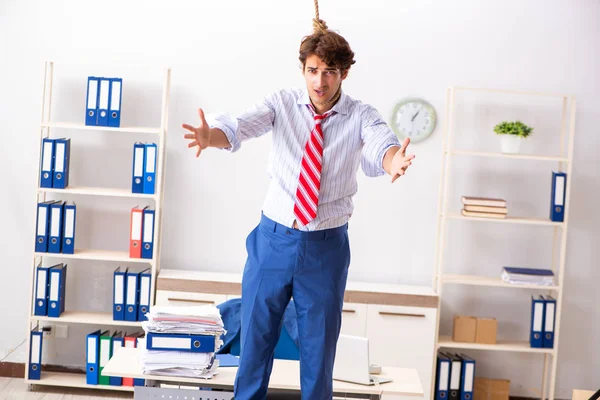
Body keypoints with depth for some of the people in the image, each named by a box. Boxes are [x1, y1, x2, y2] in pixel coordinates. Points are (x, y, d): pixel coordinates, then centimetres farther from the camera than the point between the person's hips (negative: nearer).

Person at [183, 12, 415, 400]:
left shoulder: (361, 116, -7)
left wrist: (392, 160, -52)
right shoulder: (282, 103, -5)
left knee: (319, 340, 11)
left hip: (327, 244, -1)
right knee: (257, 331, 12)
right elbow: (240, 126, -21)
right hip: (274, 237, 1)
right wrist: (210, 136, -44)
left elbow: (381, 143, -28)